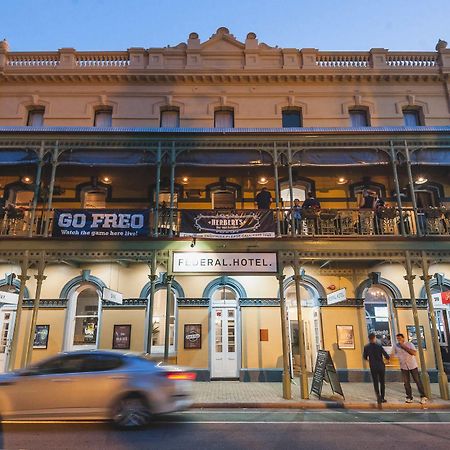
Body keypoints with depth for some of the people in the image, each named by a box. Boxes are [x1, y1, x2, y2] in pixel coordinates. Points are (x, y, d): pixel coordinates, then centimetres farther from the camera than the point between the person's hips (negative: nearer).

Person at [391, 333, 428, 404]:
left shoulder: (409, 344, -7)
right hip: (403, 367, 2)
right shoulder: (396, 346, 0)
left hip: (412, 365, -2)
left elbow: (414, 353, -19)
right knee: (406, 382, 4)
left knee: (418, 381, 2)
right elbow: (392, 354, 1)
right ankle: (409, 397, 13)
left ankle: (423, 396, 12)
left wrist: (404, 347, -21)